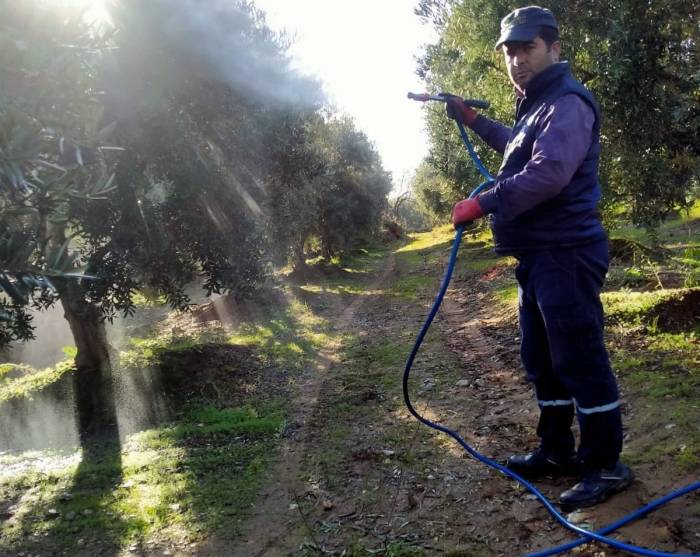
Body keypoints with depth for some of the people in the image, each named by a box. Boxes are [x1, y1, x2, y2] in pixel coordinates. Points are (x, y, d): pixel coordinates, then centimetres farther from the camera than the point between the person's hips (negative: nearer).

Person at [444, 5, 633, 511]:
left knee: (580, 360, -5)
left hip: (566, 254, -11)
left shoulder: (567, 103, -12)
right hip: (539, 255, 11)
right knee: (542, 360, 15)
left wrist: (482, 203, -22)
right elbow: (518, 147, 42)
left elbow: (548, 173, -28)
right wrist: (470, 118, 35)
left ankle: (606, 465, 8)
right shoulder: (536, 107, 21)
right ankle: (557, 451, 28)